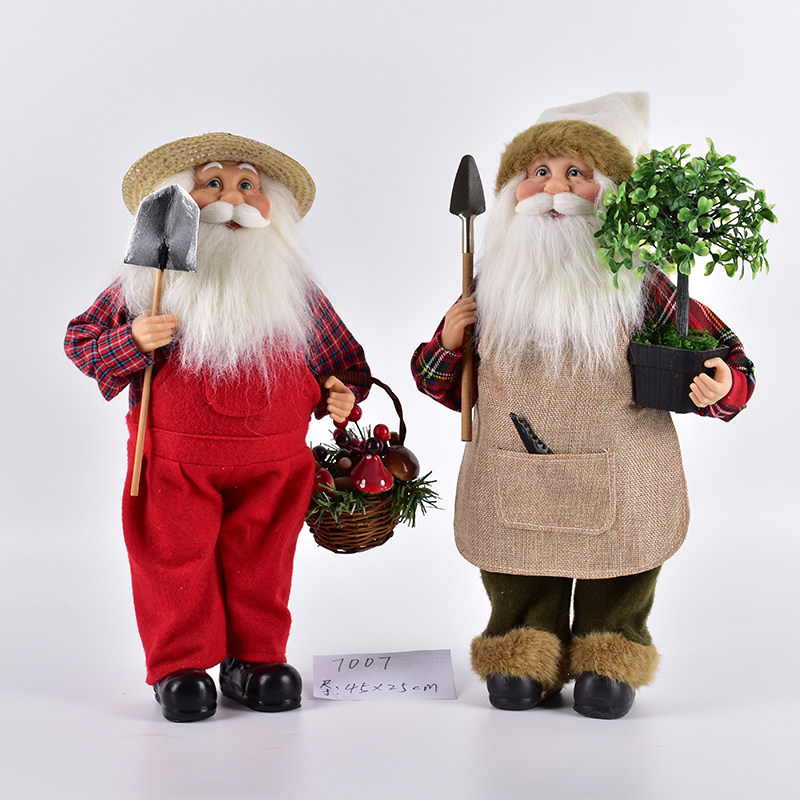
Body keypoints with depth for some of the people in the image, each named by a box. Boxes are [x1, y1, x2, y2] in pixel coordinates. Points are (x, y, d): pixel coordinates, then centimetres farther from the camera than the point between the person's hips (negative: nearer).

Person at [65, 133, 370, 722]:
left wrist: (338, 395, -5)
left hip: (273, 462, 2)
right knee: (176, 561, 5)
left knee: (262, 563, 10)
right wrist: (132, 340, -20)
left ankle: (255, 658, 27)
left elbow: (336, 356, 15)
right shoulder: (149, 284, -4)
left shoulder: (292, 287, 3)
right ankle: (179, 665, 20)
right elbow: (81, 340, -1)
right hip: (175, 460, -2)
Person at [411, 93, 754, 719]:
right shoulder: (492, 288, 2)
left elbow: (718, 348, 1)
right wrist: (447, 344, -9)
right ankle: (524, 655, 35)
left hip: (619, 485, -2)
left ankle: (608, 657, 34)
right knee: (520, 601, 14)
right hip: (513, 489, 2)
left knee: (615, 594, 13)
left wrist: (720, 386, -19)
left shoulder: (637, 284, -5)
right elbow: (456, 387, 11)